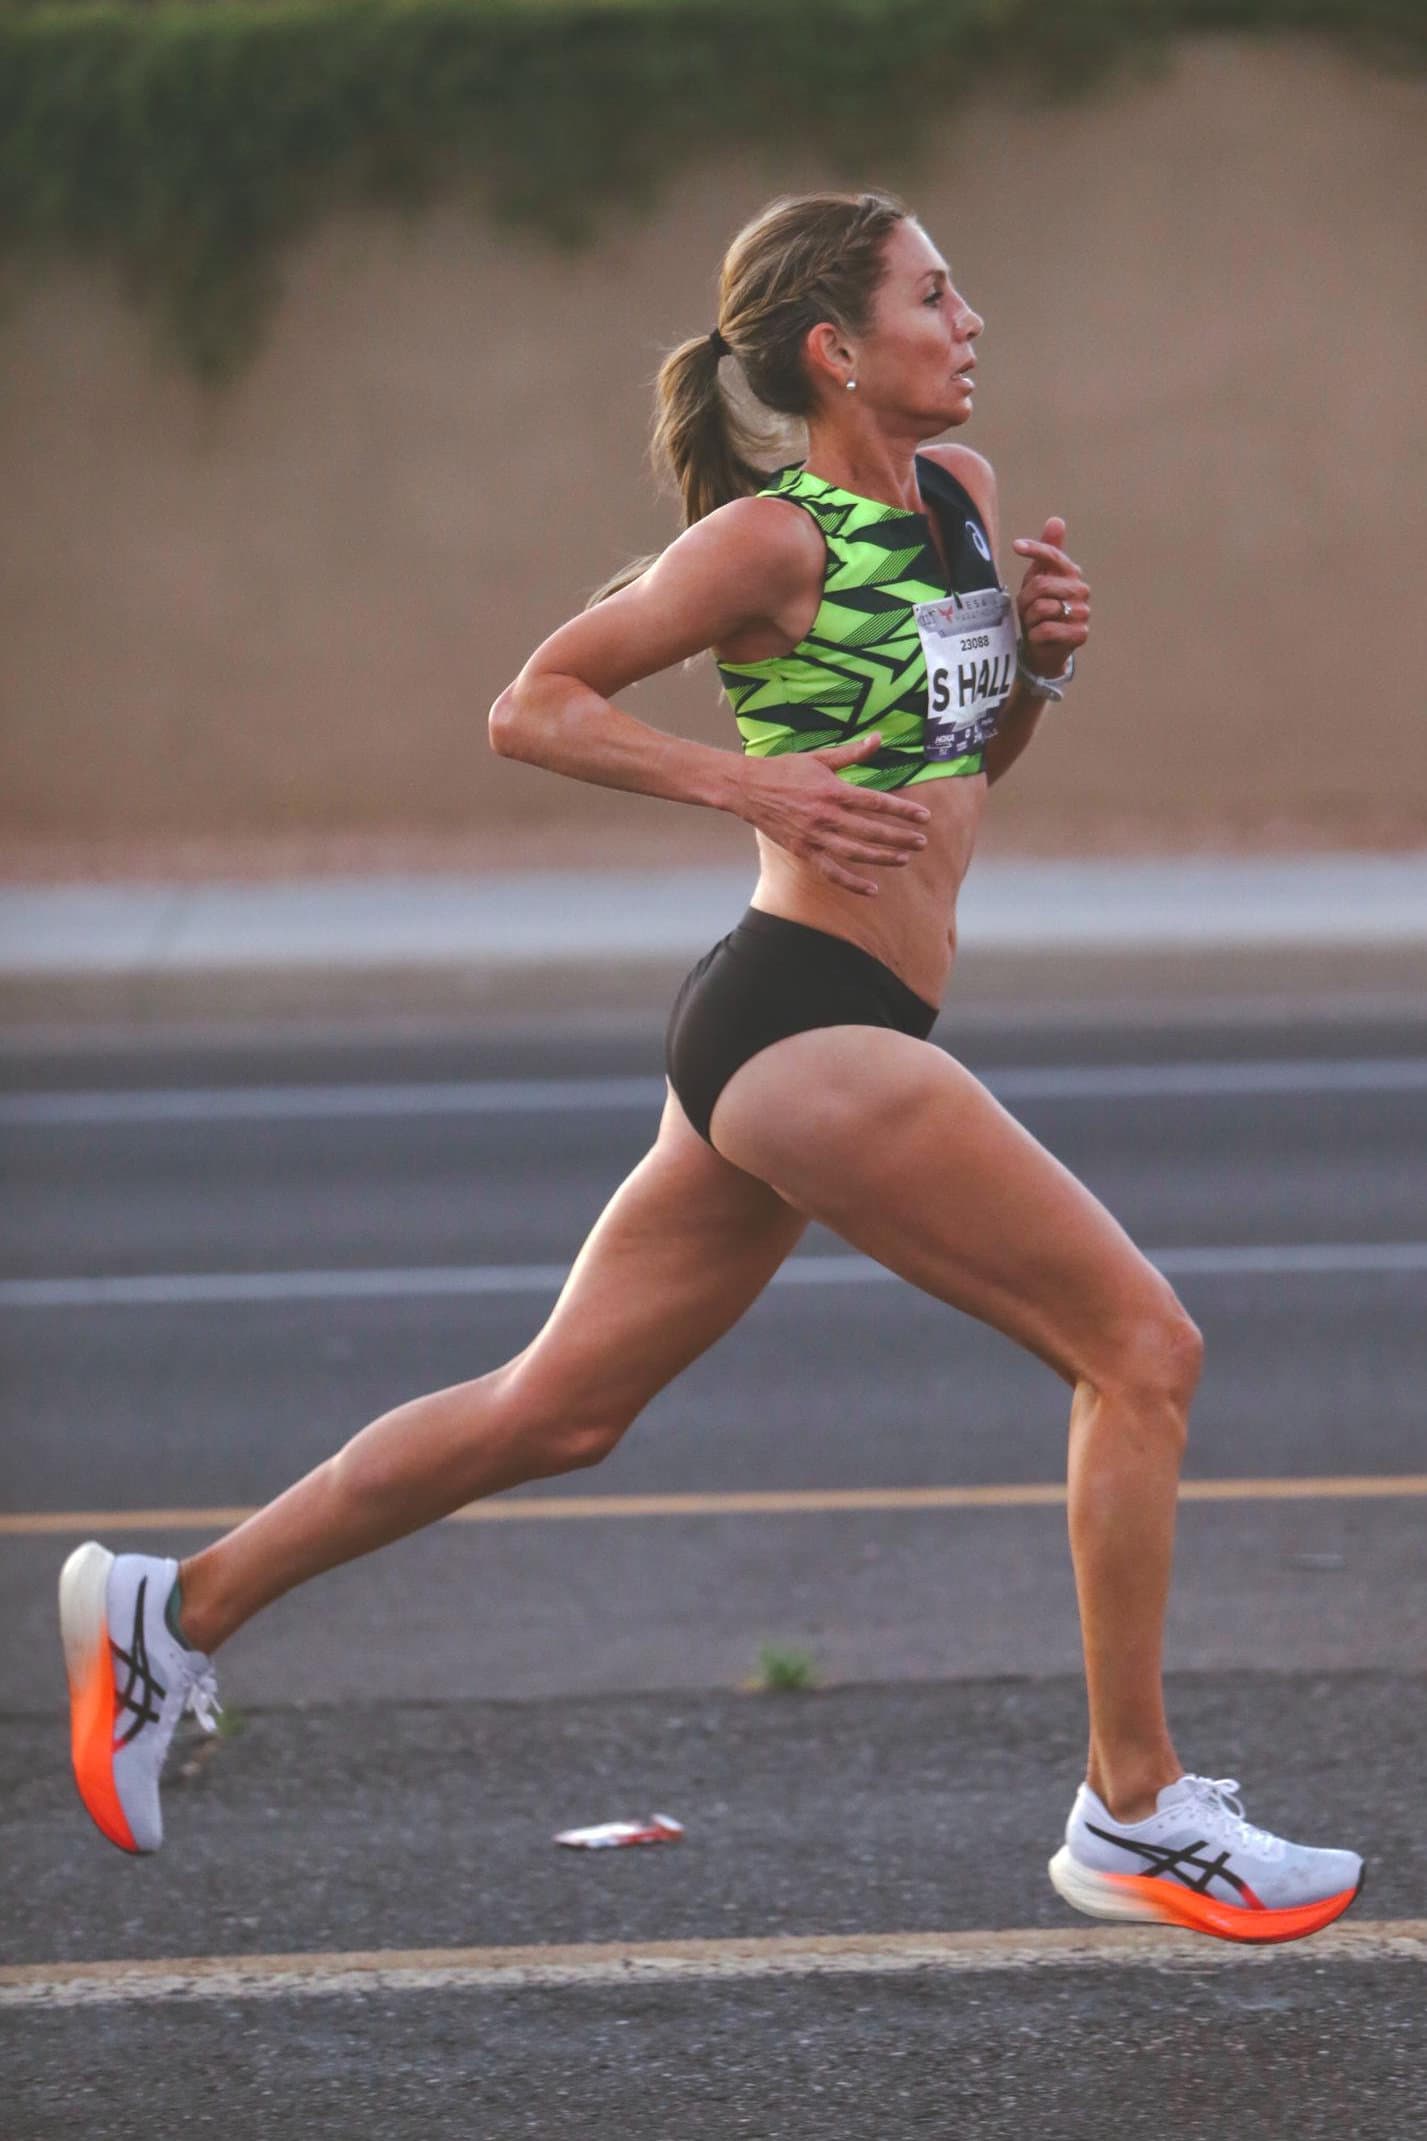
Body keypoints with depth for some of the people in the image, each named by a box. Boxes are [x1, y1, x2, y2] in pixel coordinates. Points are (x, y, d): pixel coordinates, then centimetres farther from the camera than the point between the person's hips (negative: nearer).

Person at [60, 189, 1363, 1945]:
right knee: (1142, 1349, -7)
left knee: (556, 1412, 14)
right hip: (808, 1024, -9)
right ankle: (1136, 1819, 0)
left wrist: (1041, 654, 5)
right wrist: (754, 781, -17)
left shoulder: (963, 491, 14)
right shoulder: (772, 541, -10)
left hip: (790, 1042, 9)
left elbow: (969, 757, 25)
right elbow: (532, 708, -6)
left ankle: (175, 1612, 23)